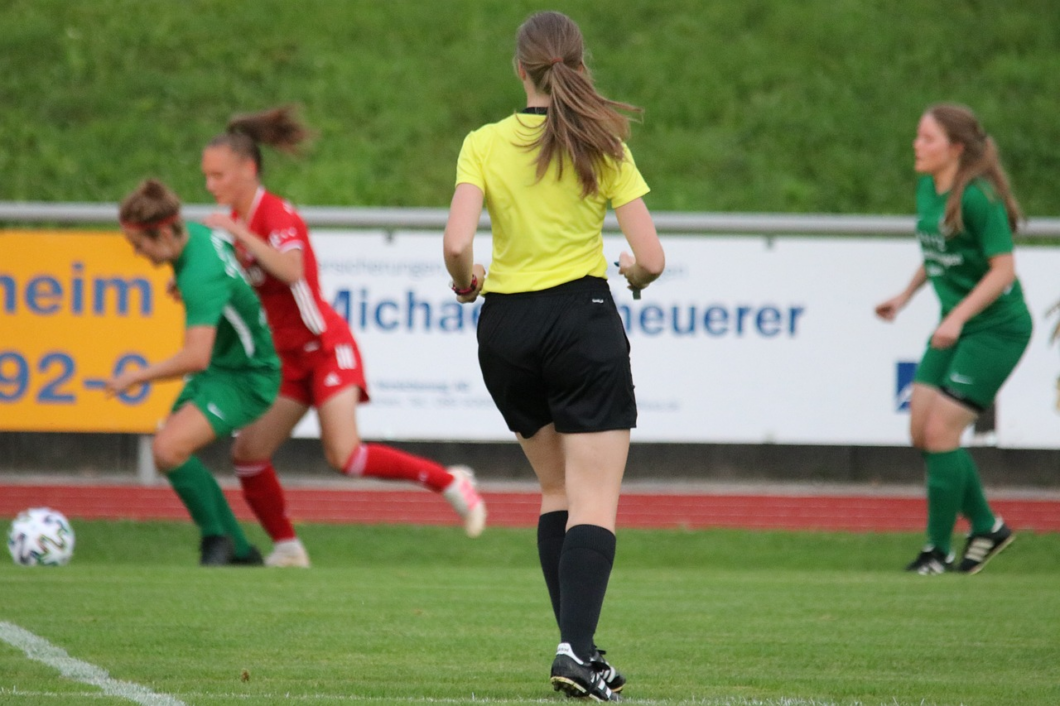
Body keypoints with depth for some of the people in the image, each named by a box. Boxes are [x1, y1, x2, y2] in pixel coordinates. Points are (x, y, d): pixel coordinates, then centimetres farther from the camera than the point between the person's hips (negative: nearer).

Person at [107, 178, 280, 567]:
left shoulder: (200, 277, -32)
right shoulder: (196, 231, -5)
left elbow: (196, 358, -39)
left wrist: (135, 377, -29)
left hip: (246, 380, -10)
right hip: (219, 367, 10)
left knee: (168, 450, -24)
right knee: (172, 451, 9)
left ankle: (216, 538, -3)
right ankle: (240, 552, 19)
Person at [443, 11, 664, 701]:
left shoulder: (485, 144, -2)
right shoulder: (603, 147, -3)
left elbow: (457, 244, -14)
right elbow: (651, 259, -6)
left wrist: (467, 280, 7)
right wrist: (633, 274, 16)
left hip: (506, 327, 3)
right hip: (584, 321, -3)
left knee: (558, 489, 18)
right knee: (594, 502, -3)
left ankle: (577, 645, 15)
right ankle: (577, 649, -19)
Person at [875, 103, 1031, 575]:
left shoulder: (978, 198, -21)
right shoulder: (927, 189, 5)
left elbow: (1003, 270, -21)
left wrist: (957, 317, -27)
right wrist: (905, 296, 13)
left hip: (996, 328, -9)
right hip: (954, 327, 9)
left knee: (941, 433, -12)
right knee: (921, 431, 5)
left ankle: (938, 551, 0)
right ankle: (985, 526, 20)